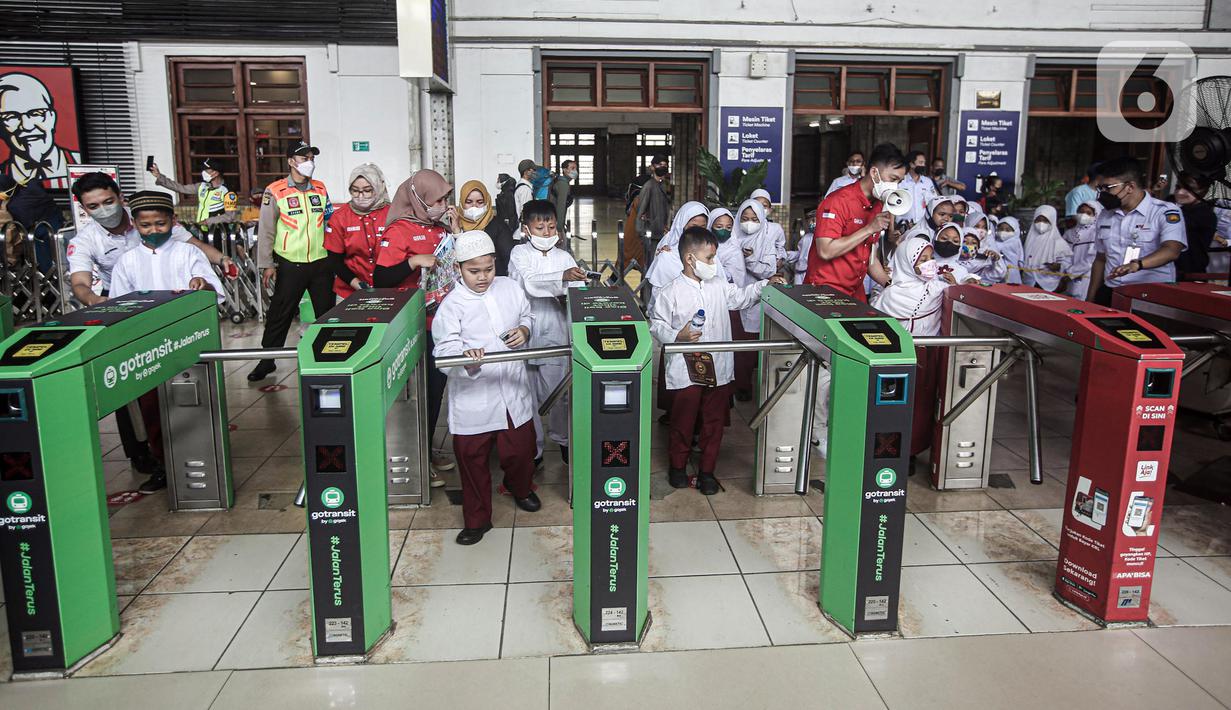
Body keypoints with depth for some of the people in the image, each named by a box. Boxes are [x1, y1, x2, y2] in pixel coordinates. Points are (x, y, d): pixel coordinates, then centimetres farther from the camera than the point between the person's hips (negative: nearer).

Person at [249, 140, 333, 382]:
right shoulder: (275, 192, -5)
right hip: (290, 265, -3)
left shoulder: (320, 189, 8)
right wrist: (266, 265, -7)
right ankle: (267, 360, 16)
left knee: (327, 312, 10)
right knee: (279, 315, 4)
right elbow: (266, 231, -3)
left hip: (321, 262, 4)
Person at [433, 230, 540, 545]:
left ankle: (520, 488, 49)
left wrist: (524, 331, -2)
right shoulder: (452, 305, -10)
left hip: (513, 391, 3)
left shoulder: (510, 288, 3)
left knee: (520, 449, 16)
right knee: (472, 459, 6)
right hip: (472, 398, -3)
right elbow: (444, 348, -16)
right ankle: (476, 519, 24)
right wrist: (467, 361, -36)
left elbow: (527, 316, 20)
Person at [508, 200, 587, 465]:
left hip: (555, 336, 1)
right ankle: (532, 448, 22)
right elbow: (529, 282, -22)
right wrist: (562, 278, -37)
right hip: (525, 334, -1)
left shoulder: (564, 257, 4)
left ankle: (563, 438, 30)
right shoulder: (520, 254, -3)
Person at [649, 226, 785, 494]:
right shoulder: (671, 293, -9)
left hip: (718, 369, 5)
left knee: (714, 422, 10)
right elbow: (656, 325, -5)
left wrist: (765, 285, 11)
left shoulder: (719, 287, 6)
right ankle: (677, 466, 30)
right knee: (683, 421, 9)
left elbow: (741, 297, 21)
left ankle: (707, 471, 24)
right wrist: (678, 336, -20)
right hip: (686, 371, -4)